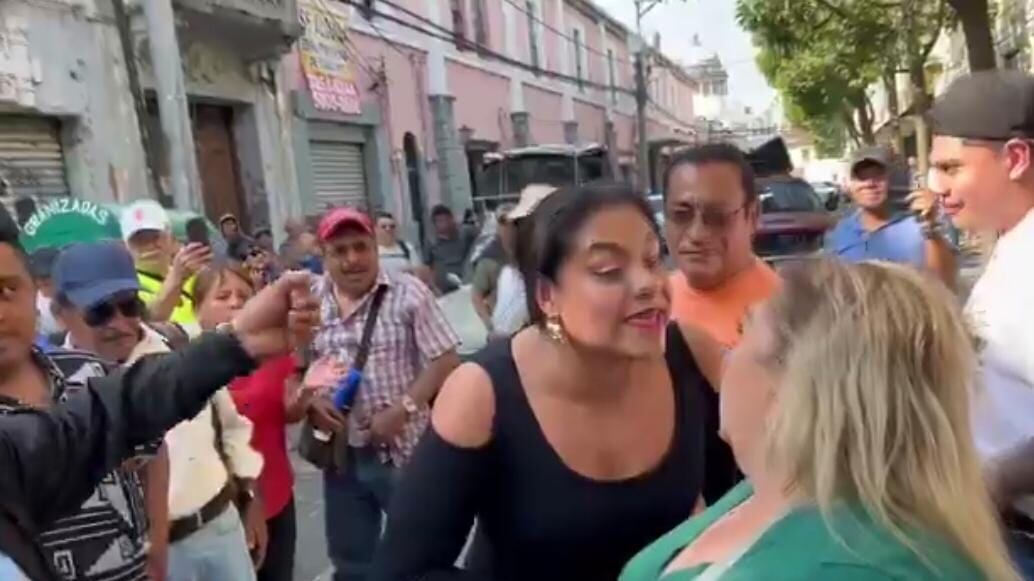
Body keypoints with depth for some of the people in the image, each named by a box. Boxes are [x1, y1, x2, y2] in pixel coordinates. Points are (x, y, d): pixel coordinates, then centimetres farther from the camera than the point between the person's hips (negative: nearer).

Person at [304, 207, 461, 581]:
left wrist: (404, 408, -20)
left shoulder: (408, 294, -10)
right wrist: (310, 401, -10)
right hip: (340, 455, 4)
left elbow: (446, 360, -11)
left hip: (403, 450, -4)